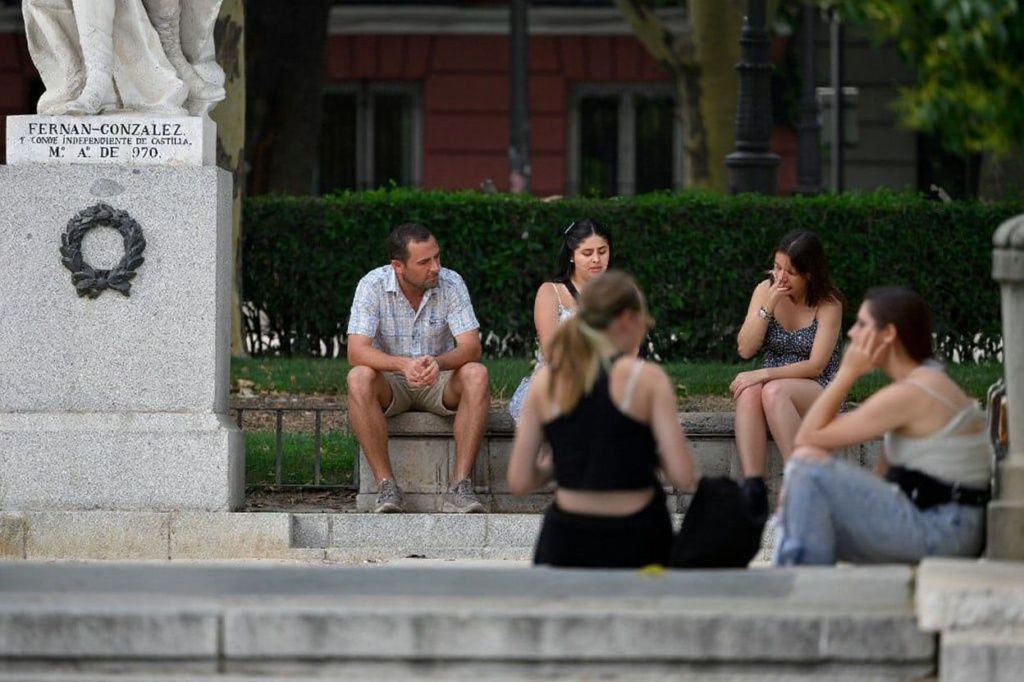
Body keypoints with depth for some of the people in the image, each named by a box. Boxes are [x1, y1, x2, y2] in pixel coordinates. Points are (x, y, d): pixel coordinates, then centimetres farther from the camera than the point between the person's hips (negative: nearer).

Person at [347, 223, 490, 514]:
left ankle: (461, 485, -32)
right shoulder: (373, 286, -15)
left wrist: (439, 363, -41)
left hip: (440, 383, 1)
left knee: (476, 375, -30)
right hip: (391, 383, -1)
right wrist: (403, 364, -43)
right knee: (359, 378, -34)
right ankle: (386, 486, -31)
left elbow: (471, 346, -18)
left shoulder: (451, 283, -11)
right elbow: (356, 352, -24)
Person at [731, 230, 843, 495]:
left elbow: (816, 365, -14)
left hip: (816, 391, -3)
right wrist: (768, 307, -16)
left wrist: (764, 375, -23)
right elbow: (745, 350, -3)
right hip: (773, 384, 3)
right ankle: (753, 486, -45)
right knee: (748, 392, -33)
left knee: (773, 391, -36)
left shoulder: (828, 303, -9)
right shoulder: (765, 291, 1)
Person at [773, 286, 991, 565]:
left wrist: (849, 371, -9)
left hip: (939, 532, -10)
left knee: (807, 464, -17)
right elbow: (883, 475, 14)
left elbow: (809, 436, -15)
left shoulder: (910, 394, -17)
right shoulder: (927, 383, 15)